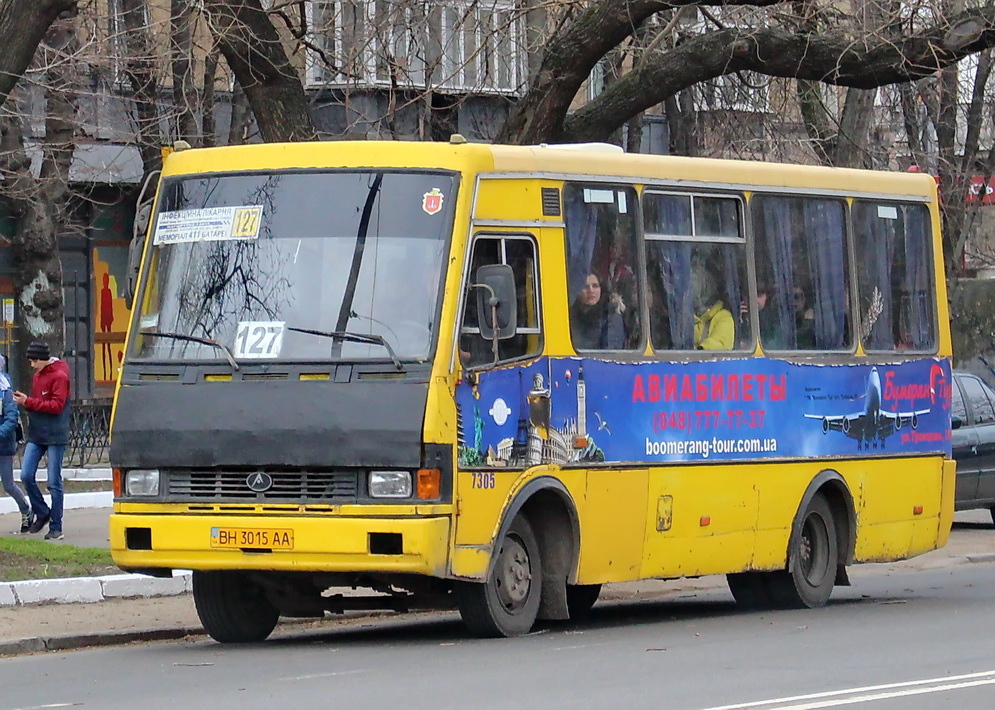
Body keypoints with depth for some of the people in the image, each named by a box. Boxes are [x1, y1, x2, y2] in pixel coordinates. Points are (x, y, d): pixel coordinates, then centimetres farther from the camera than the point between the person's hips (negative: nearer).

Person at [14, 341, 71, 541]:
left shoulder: (59, 376, -10)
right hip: (36, 434, 7)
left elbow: (57, 406, -17)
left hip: (55, 436, -7)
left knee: (54, 483, -3)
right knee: (26, 476, -2)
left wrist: (29, 402, -19)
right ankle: (42, 513, 17)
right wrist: (24, 401, -6)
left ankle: (56, 527, 4)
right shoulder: (37, 376, 14)